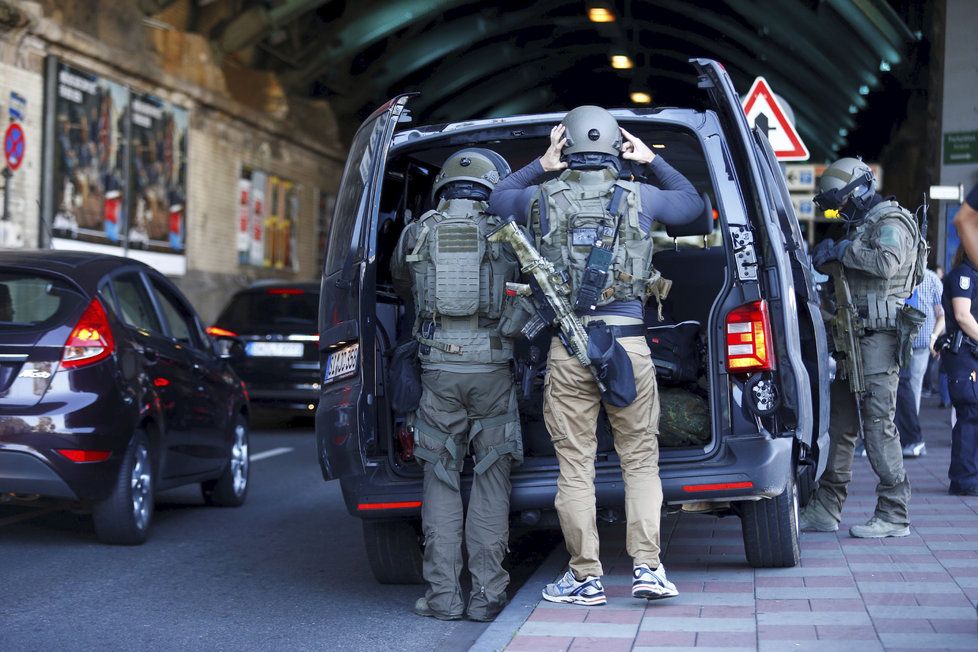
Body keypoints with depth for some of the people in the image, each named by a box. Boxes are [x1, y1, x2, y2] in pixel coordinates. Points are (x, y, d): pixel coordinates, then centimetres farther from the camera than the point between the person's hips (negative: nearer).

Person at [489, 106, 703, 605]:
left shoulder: (542, 198, 3)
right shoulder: (639, 197, 4)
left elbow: (495, 198, 25)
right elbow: (692, 203, 24)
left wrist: (540, 166, 18)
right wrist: (652, 161, 25)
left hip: (568, 348, 0)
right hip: (628, 343, 0)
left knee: (575, 466, 5)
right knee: (640, 459, 9)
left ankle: (586, 577, 10)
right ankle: (647, 568, 4)